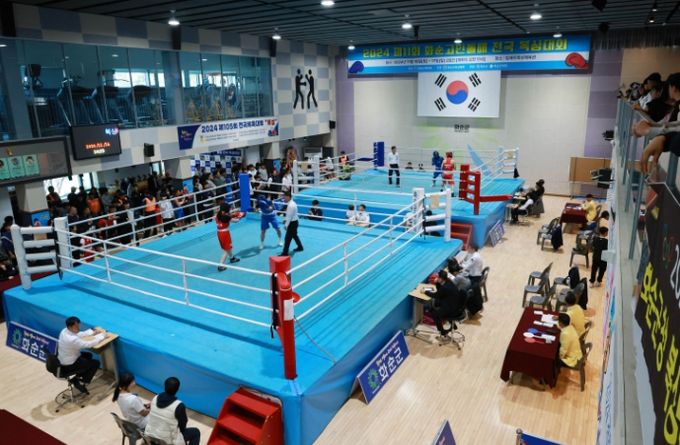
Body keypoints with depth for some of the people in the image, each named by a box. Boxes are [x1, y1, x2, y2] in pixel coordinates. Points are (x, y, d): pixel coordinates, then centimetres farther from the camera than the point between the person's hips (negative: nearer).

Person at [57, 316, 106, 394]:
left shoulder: (64, 331, -8)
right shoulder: (72, 339, -35)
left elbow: (80, 334, 10)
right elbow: (89, 344, -25)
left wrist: (93, 332, 2)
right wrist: (102, 335, -12)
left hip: (62, 361, 9)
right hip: (68, 367, -9)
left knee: (88, 355, 26)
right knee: (96, 363, 3)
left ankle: (77, 378, 26)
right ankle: (81, 383, 13)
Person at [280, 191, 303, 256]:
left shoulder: (290, 205, -25)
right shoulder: (292, 203, 7)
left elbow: (289, 216, -23)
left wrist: (286, 225, -17)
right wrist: (285, 220, 10)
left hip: (292, 223, -10)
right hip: (294, 222, 10)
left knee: (288, 238, -4)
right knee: (294, 235, 26)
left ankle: (285, 253, 2)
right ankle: (300, 247, 41)